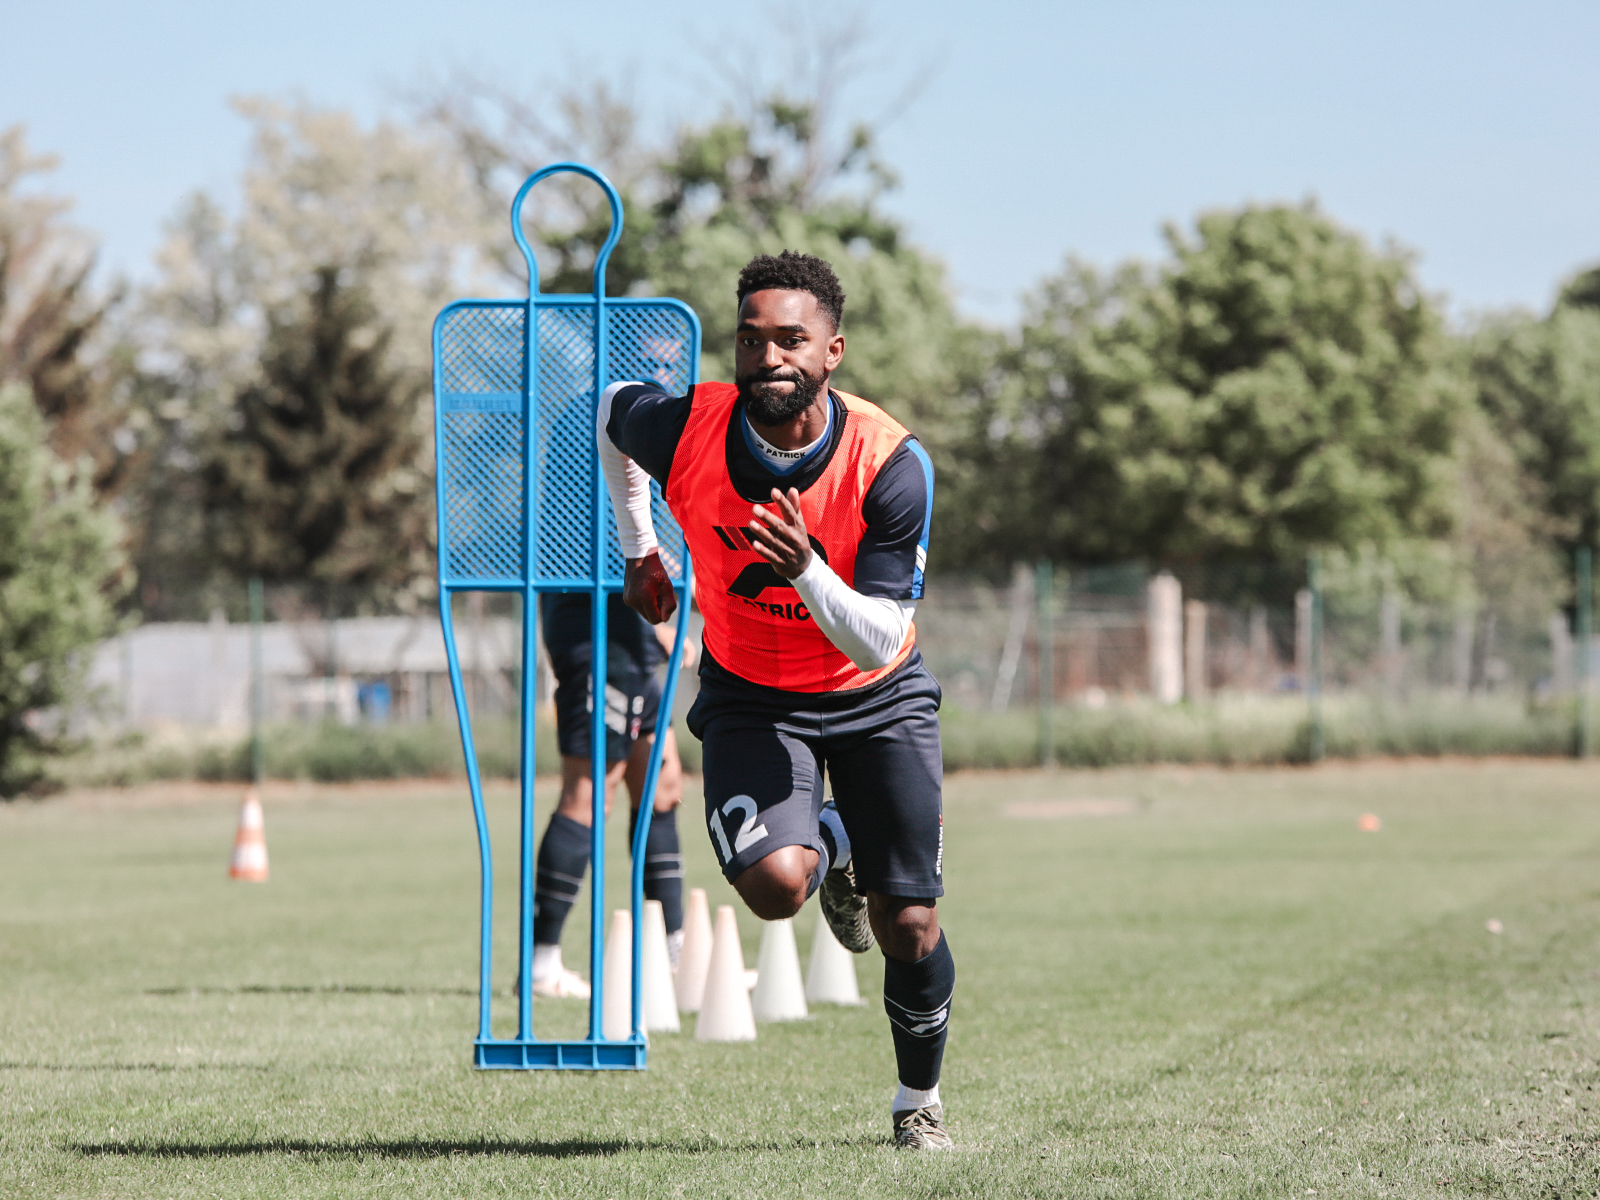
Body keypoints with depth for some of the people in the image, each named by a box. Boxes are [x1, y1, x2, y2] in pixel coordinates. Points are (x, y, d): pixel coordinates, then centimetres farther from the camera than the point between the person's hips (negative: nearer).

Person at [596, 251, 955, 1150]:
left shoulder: (891, 462, -26)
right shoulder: (682, 427, -22)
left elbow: (880, 643, -25)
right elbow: (612, 412, 5)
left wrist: (807, 569, -42)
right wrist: (640, 550, 11)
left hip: (878, 701, 0)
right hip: (750, 695, 0)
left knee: (910, 929, -2)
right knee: (773, 884, -25)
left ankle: (920, 1101, 27)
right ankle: (830, 851, 14)